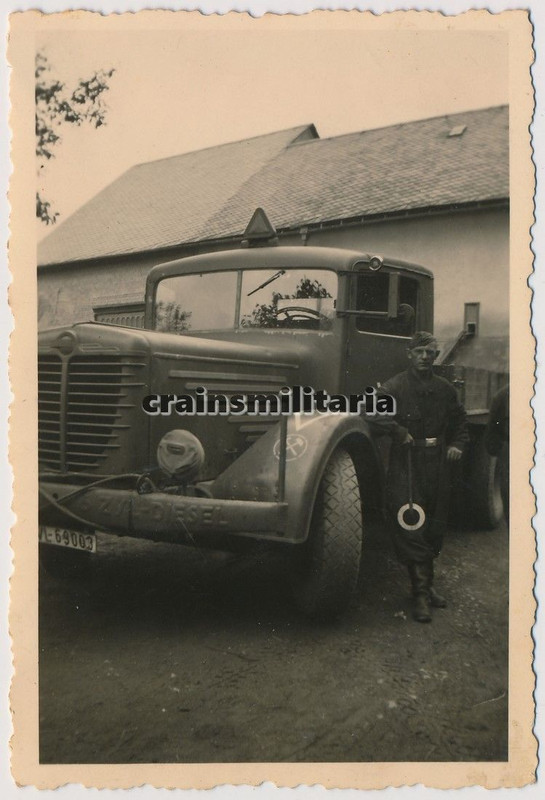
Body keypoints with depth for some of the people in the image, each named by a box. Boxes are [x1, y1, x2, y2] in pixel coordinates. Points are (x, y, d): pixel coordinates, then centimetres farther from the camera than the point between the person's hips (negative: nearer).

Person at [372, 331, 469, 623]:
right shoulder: (394, 387, -4)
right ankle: (421, 594, -1)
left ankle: (426, 585, 29)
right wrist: (399, 432, -21)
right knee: (410, 528, -8)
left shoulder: (445, 389, 13)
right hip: (405, 465, -5)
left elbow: (459, 421, 24)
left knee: (435, 528, 13)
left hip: (437, 466, 5)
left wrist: (457, 445, 8)